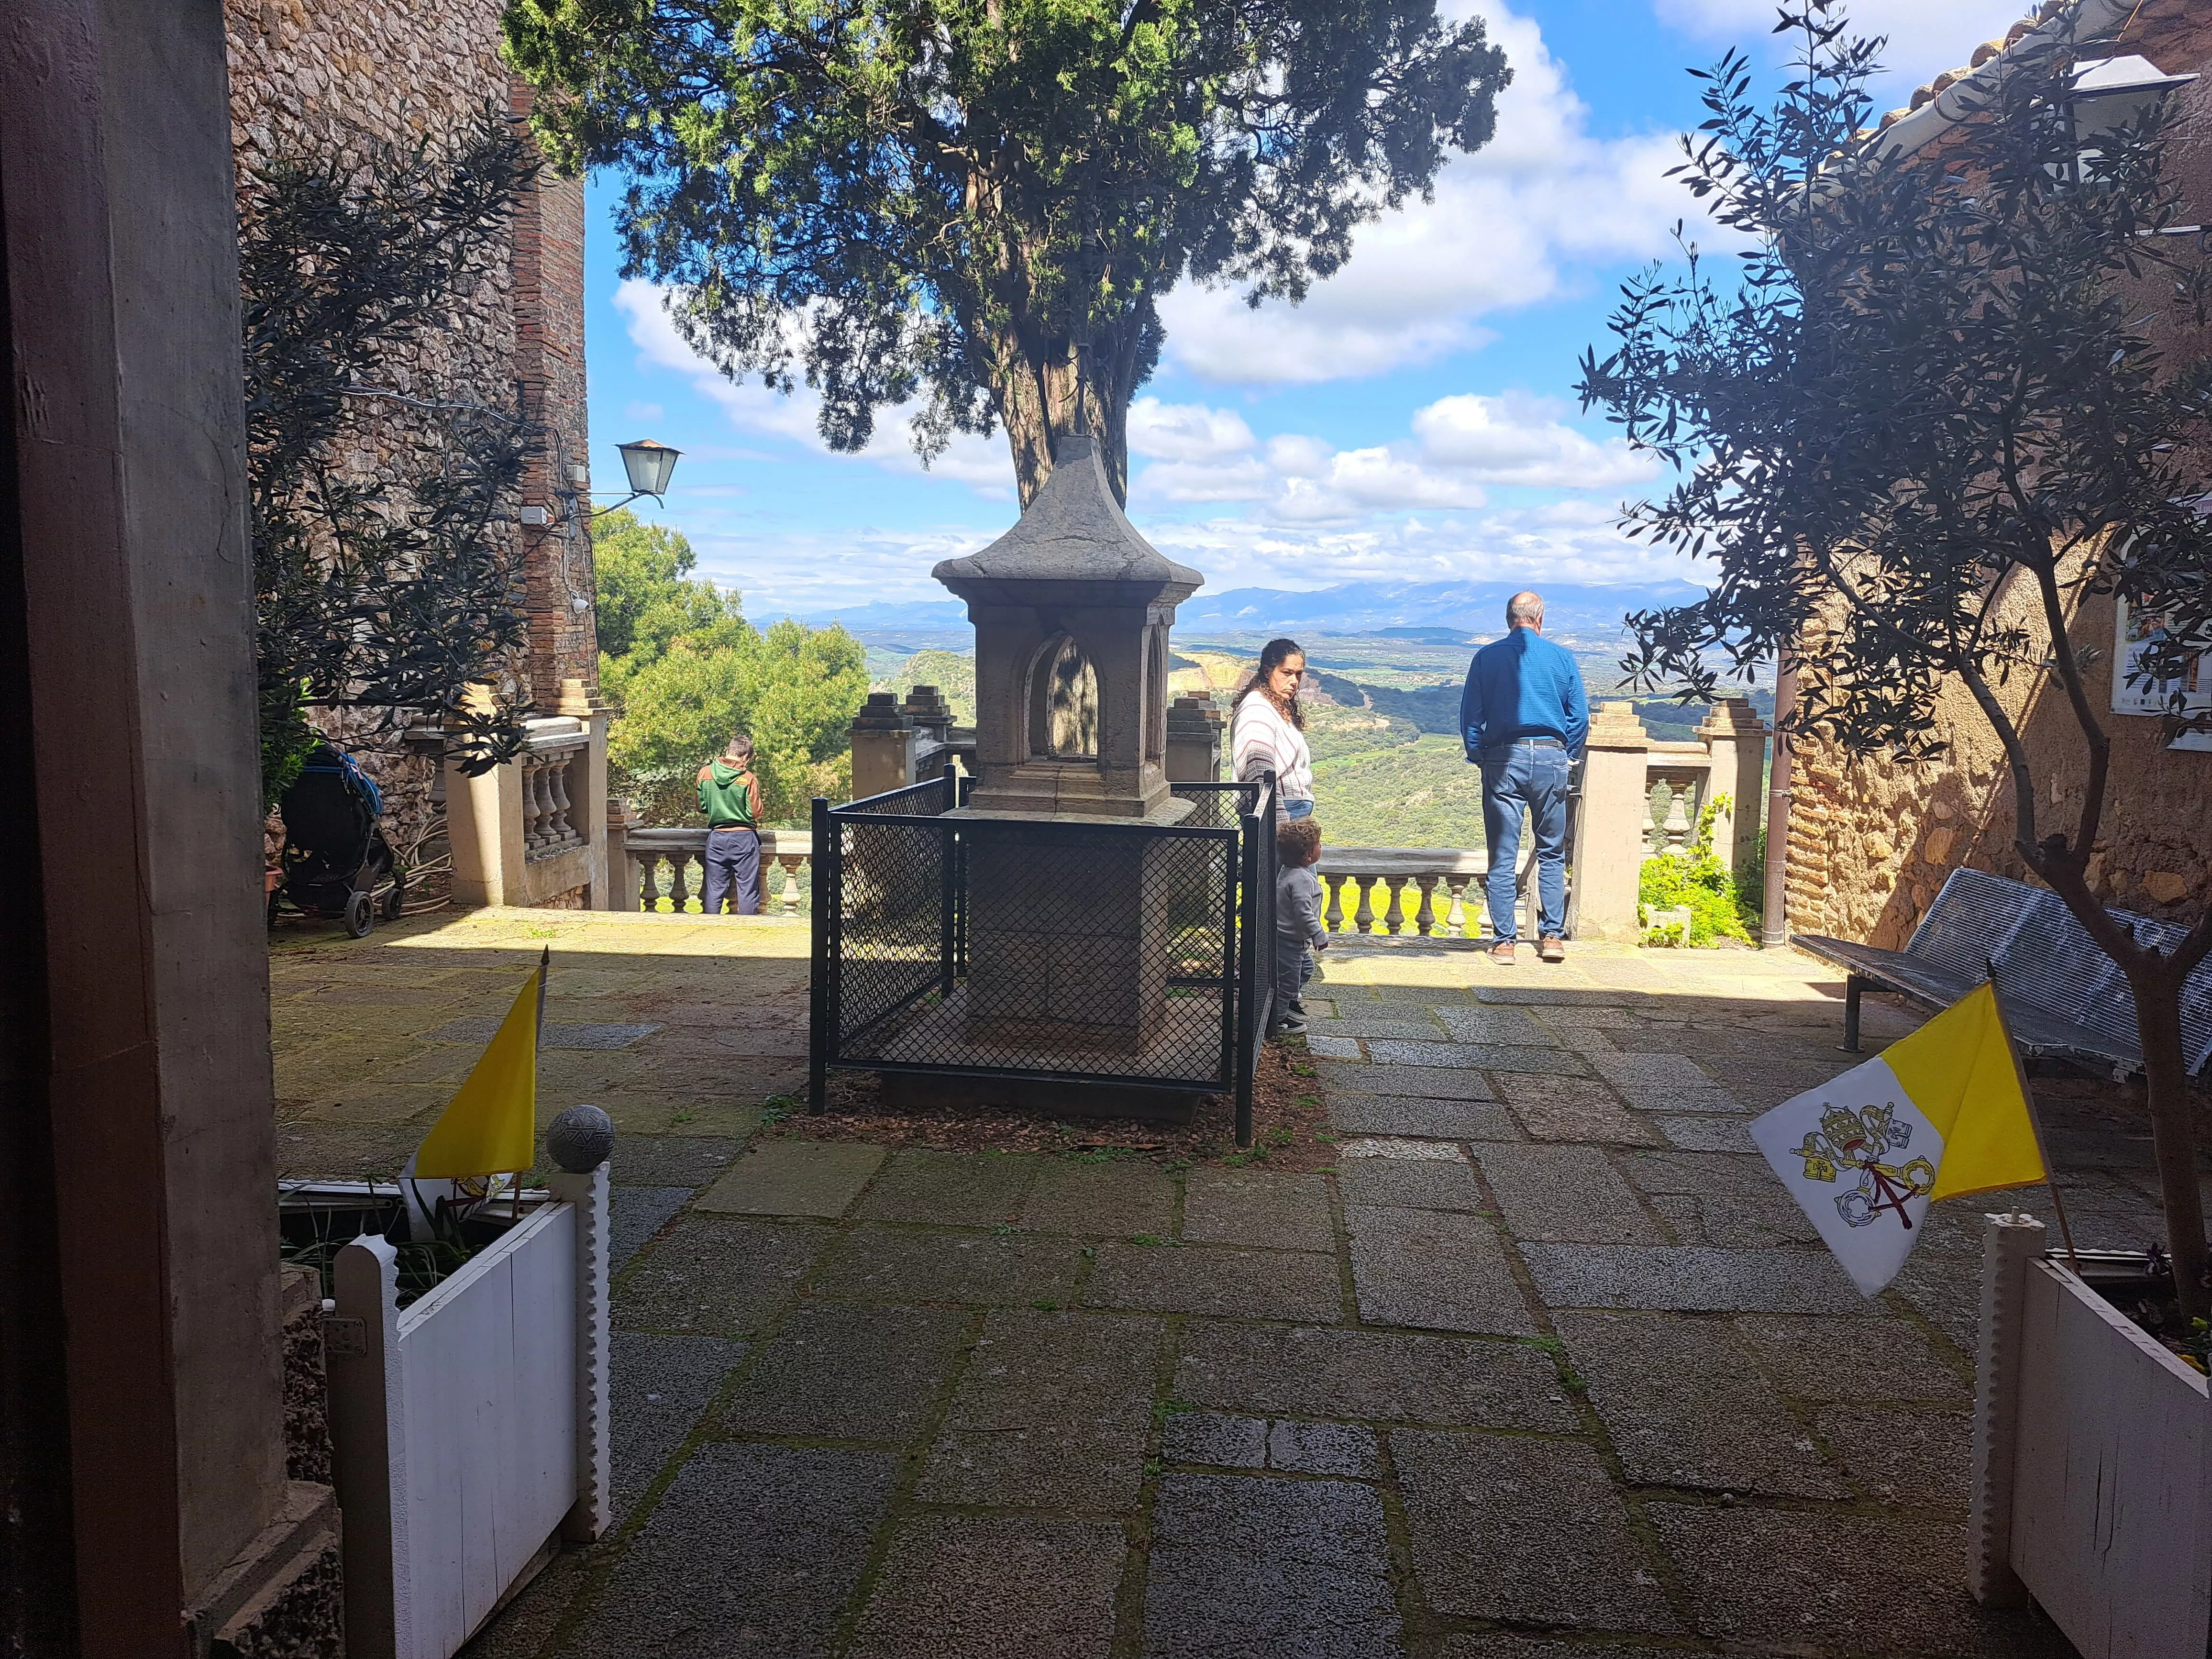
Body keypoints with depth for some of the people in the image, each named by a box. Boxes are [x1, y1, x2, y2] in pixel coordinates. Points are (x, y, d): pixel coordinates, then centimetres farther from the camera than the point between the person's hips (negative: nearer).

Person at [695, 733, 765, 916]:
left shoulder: (705, 772, 0)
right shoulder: (748, 779, -11)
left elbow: (701, 806, 7)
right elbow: (755, 812, -8)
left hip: (716, 837, 3)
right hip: (744, 839, -3)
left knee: (714, 890, 9)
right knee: (748, 890, 3)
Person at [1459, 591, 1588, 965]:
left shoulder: (1487, 657, 3)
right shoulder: (1561, 658, 5)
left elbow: (1470, 716, 1)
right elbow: (1581, 716, 5)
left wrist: (1479, 758, 11)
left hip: (1504, 759, -1)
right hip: (1550, 758, 1)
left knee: (1502, 857, 2)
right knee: (1552, 854, 12)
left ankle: (1505, 942, 3)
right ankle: (1552, 936, 11)